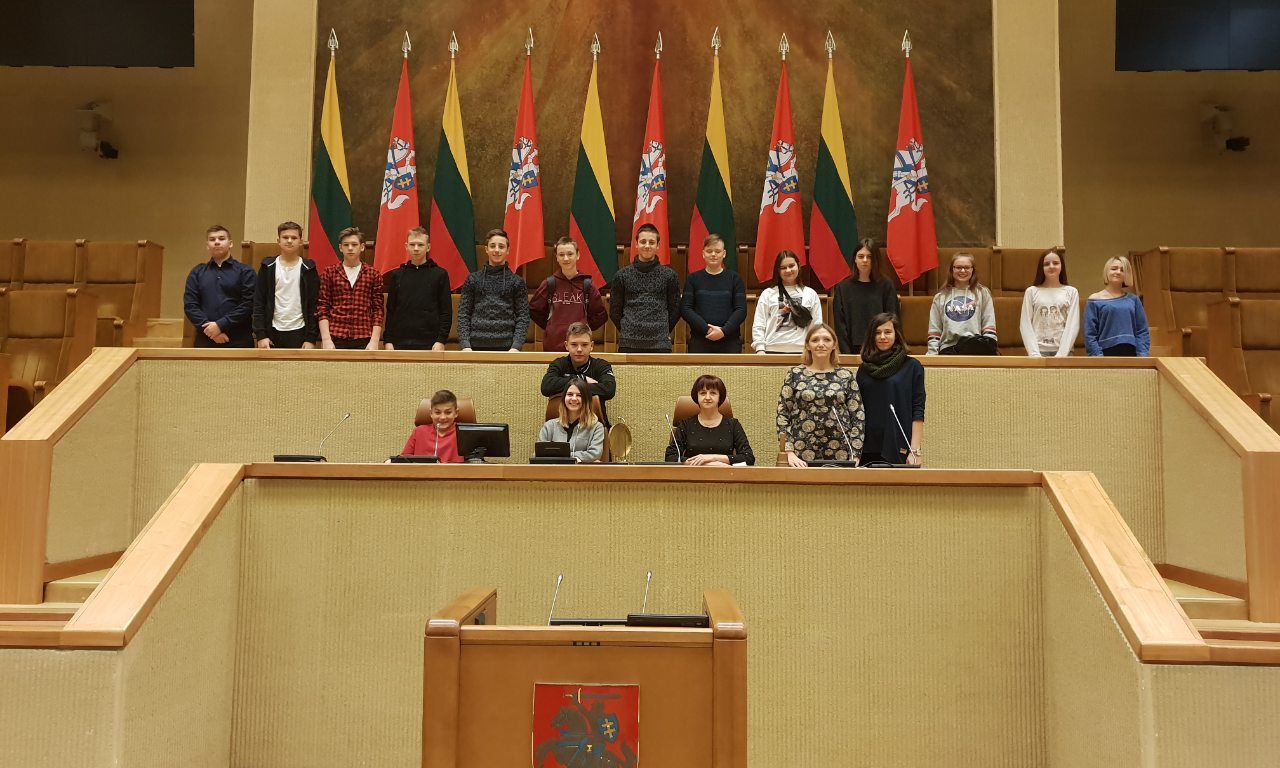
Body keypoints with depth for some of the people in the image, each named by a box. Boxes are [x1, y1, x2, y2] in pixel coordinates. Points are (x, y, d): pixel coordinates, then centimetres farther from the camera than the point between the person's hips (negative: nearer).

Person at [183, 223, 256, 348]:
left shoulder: (245, 271, 5)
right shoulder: (197, 272, 14)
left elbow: (248, 304, -6)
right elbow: (190, 305, 5)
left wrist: (220, 325, -14)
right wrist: (208, 327, -10)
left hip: (238, 340, -2)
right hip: (205, 339, 3)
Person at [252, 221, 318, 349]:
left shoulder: (308, 269, 3)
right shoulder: (268, 267, 6)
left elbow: (314, 305, 0)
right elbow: (259, 303, 4)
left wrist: (312, 338, -6)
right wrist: (261, 335, -4)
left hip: (299, 333, -1)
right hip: (273, 333, 1)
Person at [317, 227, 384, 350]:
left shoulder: (374, 274, 6)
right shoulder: (329, 274, 7)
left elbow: (378, 310, 4)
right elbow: (322, 309, 4)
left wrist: (375, 341, -4)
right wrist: (326, 339, -6)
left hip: (364, 341, 0)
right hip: (335, 338, 0)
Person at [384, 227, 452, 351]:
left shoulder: (440, 274, 4)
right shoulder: (397, 275, 11)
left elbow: (446, 312, 2)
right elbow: (390, 311, 12)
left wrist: (441, 340, -7)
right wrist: (388, 341, 4)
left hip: (430, 343, -2)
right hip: (400, 342, 2)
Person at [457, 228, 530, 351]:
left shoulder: (517, 281, 7)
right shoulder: (473, 279, 9)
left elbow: (523, 317, 2)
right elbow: (463, 314, 6)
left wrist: (516, 346, -10)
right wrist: (465, 345, -6)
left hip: (506, 347, -1)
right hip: (477, 346, 1)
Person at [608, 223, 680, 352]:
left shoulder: (669, 275, 6)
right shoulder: (622, 275, 6)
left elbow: (675, 309, 10)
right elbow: (614, 311, 11)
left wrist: (663, 332, 7)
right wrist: (627, 331, 8)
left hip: (660, 344, 0)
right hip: (629, 344, 0)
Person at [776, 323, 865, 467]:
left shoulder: (846, 376, 6)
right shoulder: (795, 374, 3)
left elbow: (858, 417, 4)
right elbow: (782, 414, 0)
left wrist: (854, 456, -3)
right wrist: (789, 453, -8)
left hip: (841, 455, 1)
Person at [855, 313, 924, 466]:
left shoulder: (912, 367, 1)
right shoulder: (864, 369, 10)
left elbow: (918, 412, -2)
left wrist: (915, 451, -9)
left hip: (900, 450, -3)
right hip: (868, 450, 3)